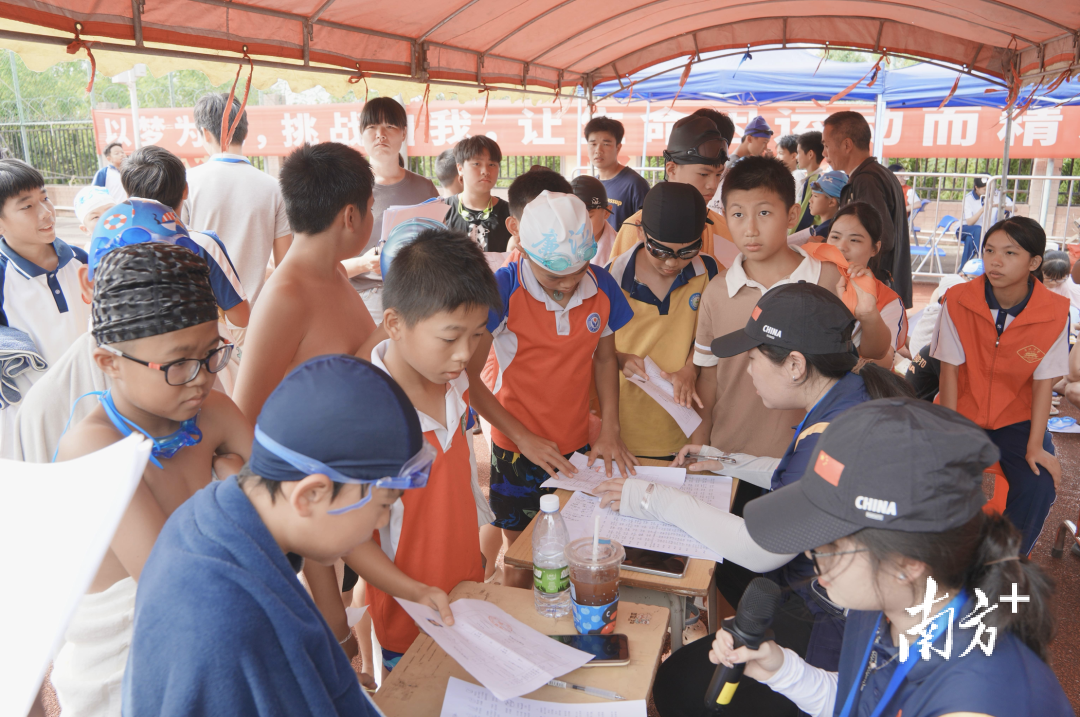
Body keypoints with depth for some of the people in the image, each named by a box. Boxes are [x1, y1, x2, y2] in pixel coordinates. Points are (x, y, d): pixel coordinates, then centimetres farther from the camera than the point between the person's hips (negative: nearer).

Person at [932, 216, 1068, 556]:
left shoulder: (1055, 313, -14)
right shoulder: (958, 301, -14)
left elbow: (1044, 381, -9)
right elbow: (949, 369, -11)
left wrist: (1035, 445, -13)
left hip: (1017, 418, 1)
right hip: (962, 412, 0)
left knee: (1039, 484, -21)